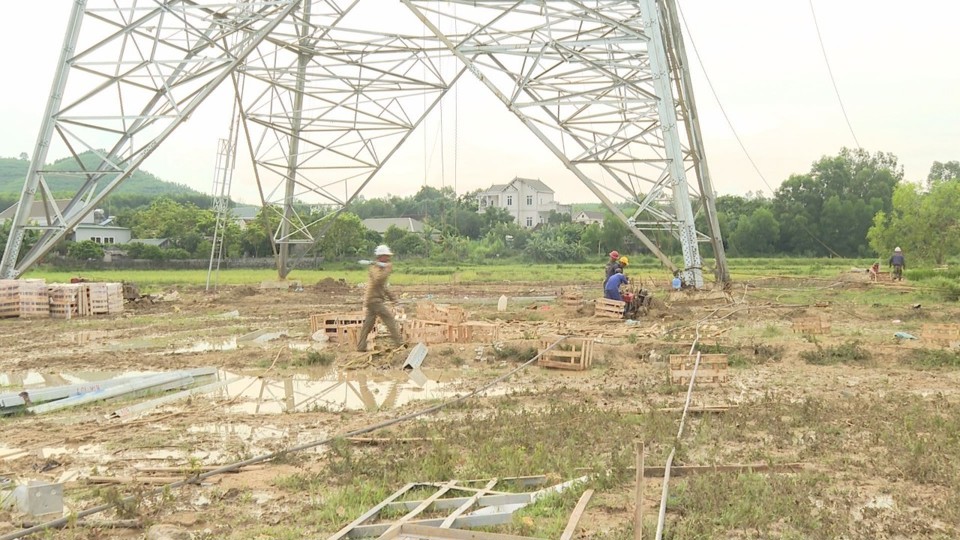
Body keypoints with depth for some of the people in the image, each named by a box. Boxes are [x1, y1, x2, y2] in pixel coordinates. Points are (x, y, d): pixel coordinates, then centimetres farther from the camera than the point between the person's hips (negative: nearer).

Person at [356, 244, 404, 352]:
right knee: (389, 318, -11)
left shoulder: (381, 267, 19)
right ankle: (398, 342, -11)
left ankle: (361, 347, 11)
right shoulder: (375, 267, -11)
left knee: (368, 323, 9)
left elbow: (383, 286, 26)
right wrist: (388, 269, -25)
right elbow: (378, 280, -30)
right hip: (374, 299, -10)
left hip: (371, 300, 10)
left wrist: (392, 297, 21)